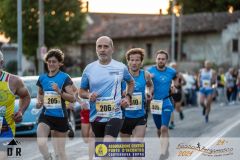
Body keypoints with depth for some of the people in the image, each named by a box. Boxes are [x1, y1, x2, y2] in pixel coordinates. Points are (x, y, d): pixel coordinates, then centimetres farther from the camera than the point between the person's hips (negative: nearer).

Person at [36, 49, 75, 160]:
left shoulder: (65, 78, -5)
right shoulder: (42, 78, 7)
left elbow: (72, 98, -9)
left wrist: (59, 91, -23)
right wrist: (39, 102, 3)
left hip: (60, 116, -2)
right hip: (45, 115, 2)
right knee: (41, 143, -24)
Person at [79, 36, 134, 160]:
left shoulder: (121, 67, 2)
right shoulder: (89, 68, 3)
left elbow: (131, 82, 22)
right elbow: (81, 91, 11)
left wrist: (128, 96, 4)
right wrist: (89, 95, -11)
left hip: (114, 115, -2)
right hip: (95, 116, 3)